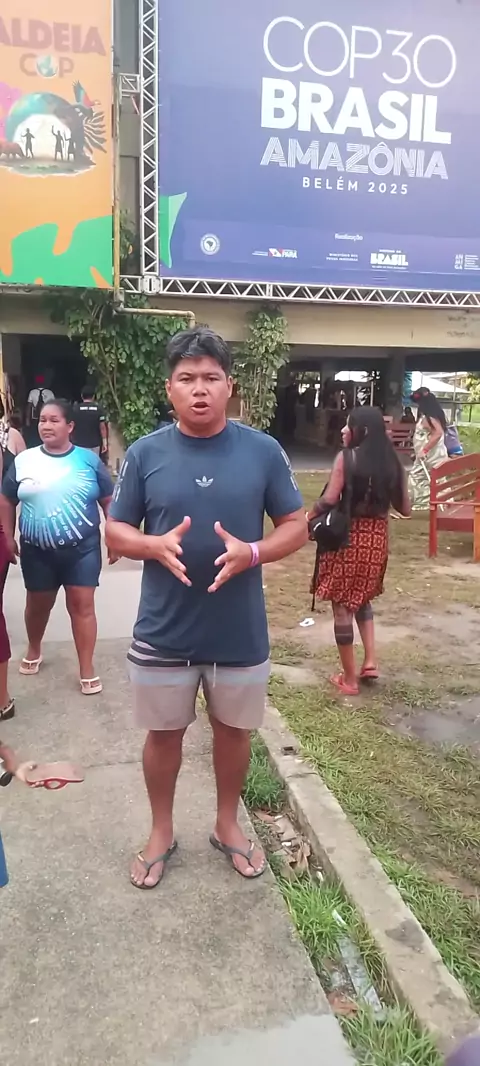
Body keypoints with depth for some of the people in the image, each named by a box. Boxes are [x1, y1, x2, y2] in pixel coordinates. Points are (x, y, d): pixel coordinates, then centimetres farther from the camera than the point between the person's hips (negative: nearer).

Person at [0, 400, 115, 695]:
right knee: (38, 603, 17)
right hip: (37, 551, 2)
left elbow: (109, 501, 2)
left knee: (82, 605, 1)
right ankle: (34, 649, 45)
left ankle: (87, 669, 10)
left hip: (82, 548, -2)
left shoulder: (89, 460, -2)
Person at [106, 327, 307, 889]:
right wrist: (156, 545, -21)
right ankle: (161, 831, 41)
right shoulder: (144, 454, -5)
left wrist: (252, 552, -20)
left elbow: (296, 525, 0)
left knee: (233, 730, 19)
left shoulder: (263, 451, -6)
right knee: (163, 734, 17)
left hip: (241, 633, 1)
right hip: (163, 633, 0)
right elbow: (115, 532, 1)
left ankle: (227, 823, 44)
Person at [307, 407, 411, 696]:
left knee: (342, 605, 7)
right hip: (377, 537, 5)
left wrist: (308, 518, 0)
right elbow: (405, 509, 5)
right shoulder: (393, 461, 2)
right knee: (362, 597, 28)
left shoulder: (347, 457, -12)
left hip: (348, 536, -5)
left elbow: (329, 500, -18)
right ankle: (371, 659, 16)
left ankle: (349, 679, 15)